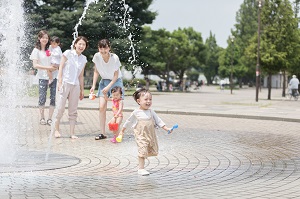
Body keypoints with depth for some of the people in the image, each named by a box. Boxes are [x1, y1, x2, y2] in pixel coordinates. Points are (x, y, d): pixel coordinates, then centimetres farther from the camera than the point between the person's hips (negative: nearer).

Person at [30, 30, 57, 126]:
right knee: (42, 98, -3)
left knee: (53, 98, -1)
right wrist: (48, 68, -14)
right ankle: (42, 117, 11)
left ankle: (50, 118, 7)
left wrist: (56, 66, -5)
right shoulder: (36, 50, 1)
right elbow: (35, 65, -6)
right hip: (43, 77, -3)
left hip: (54, 76, 3)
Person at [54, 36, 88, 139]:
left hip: (75, 85, 4)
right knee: (60, 108, -4)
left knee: (73, 110, 4)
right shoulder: (68, 53, -2)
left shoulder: (83, 59, 11)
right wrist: (60, 82, -10)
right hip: (65, 83, -4)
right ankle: (56, 130, 9)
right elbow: (61, 68, -3)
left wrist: (82, 89, 16)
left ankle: (72, 133, 7)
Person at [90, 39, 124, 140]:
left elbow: (116, 75, -12)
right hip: (104, 81, 3)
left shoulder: (114, 58, -21)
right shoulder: (97, 56, -12)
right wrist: (93, 85, -4)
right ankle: (102, 133, -1)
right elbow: (96, 71, 2)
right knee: (102, 107, -6)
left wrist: (108, 87, -20)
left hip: (115, 81, -3)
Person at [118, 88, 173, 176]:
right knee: (143, 150, -12)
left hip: (151, 135, 5)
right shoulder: (136, 113, -5)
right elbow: (128, 122, 7)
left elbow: (158, 120, 7)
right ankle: (141, 169, -6)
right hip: (141, 136, -5)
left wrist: (166, 128, -1)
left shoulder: (151, 112, 4)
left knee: (152, 150, 9)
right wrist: (122, 131, 14)